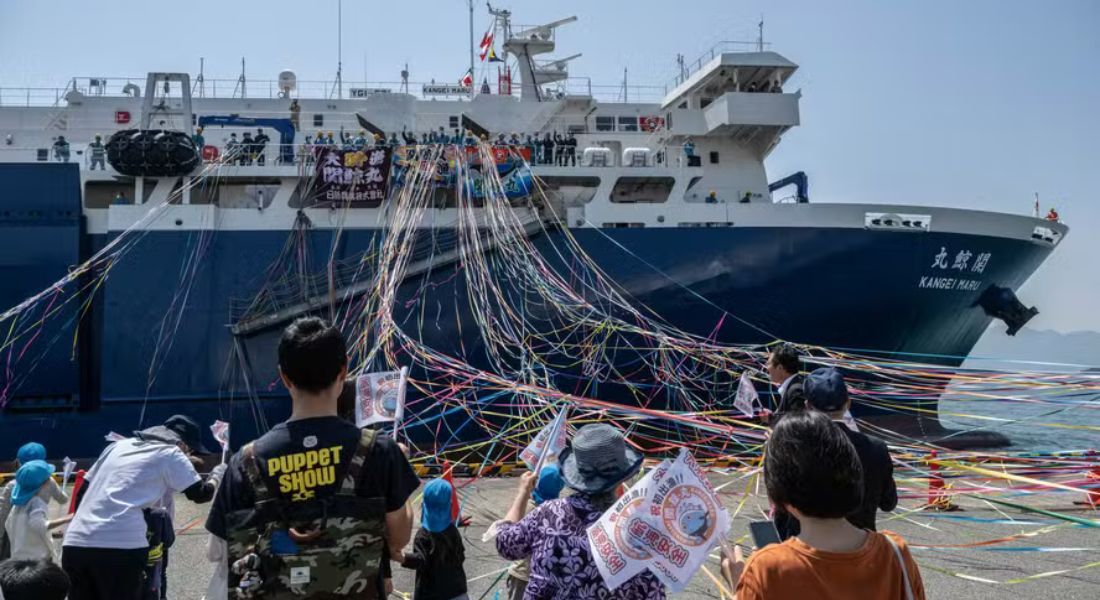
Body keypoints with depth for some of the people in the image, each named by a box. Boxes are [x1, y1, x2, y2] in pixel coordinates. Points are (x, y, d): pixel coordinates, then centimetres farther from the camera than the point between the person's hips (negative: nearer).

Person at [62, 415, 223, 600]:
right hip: (120, 546, -7)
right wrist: (216, 475, 30)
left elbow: (82, 490, 26)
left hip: (75, 543, 7)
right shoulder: (170, 454, 7)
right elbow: (201, 494, 11)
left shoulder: (119, 445, 25)